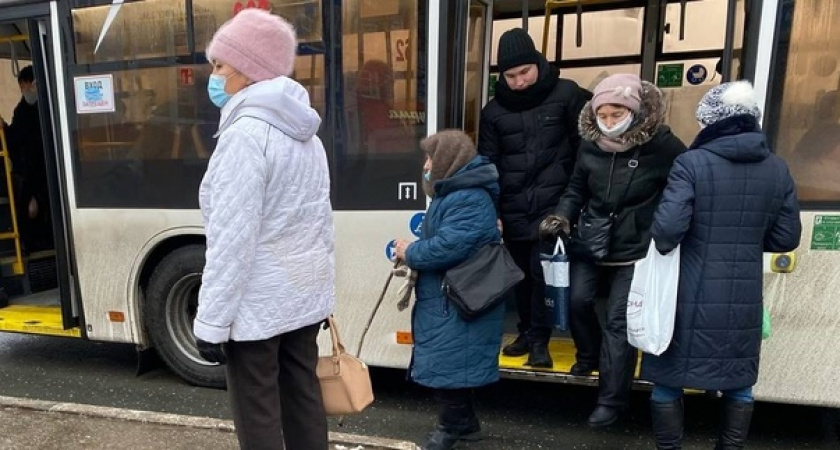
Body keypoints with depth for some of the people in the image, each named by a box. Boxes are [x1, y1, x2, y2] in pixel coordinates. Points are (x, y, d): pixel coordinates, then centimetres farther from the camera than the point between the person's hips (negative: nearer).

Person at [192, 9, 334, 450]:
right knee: (302, 396, 18)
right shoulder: (303, 132, 9)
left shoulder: (246, 133, -17)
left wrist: (211, 320, -15)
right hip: (304, 292, 8)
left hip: (257, 302, -8)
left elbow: (232, 237, -21)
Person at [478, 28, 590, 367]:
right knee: (521, 274, 12)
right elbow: (487, 164, 9)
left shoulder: (566, 95, -1)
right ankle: (527, 332, 28)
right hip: (514, 210, 3)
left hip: (552, 204, -3)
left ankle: (539, 339, 10)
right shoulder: (494, 110, 7)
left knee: (543, 273, -6)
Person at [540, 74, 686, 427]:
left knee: (619, 320, -3)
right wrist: (562, 217, -6)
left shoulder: (663, 147, -13)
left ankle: (611, 400, 10)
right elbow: (576, 189, 11)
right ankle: (590, 355, 31)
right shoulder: (591, 146, 0)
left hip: (635, 251, -4)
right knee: (577, 300, -1)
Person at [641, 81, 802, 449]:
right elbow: (786, 237, 8)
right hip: (745, 296, 5)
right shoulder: (777, 169, 3)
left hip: (692, 295, -4)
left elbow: (667, 228, -22)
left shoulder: (692, 163, -13)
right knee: (739, 382, 21)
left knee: (668, 380, 11)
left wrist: (664, 245, -1)